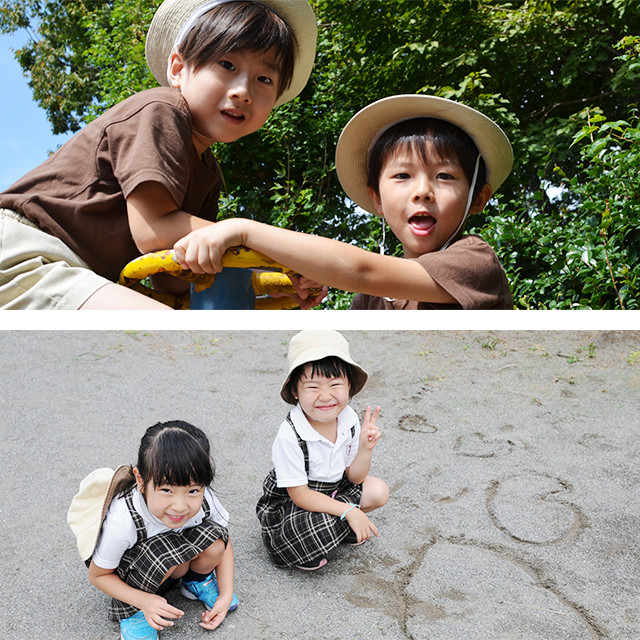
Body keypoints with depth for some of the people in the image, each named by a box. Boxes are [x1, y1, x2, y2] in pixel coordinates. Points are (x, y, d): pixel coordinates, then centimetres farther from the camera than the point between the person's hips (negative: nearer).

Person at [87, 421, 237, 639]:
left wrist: (226, 595, -14)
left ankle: (197, 581, 8)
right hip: (131, 573, -3)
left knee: (213, 538, -25)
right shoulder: (122, 521, -37)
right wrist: (143, 601, -31)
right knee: (164, 550, -35)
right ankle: (130, 610, -6)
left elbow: (223, 542, -6)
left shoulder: (204, 501, -28)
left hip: (176, 565, 4)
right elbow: (98, 575, -19)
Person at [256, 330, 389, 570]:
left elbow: (354, 477, -4)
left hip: (334, 491, 6)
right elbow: (299, 495, -25)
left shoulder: (349, 419, -14)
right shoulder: (290, 436, -32)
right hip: (288, 503, -6)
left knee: (378, 491, -9)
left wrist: (365, 448, -23)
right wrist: (349, 511, -28)